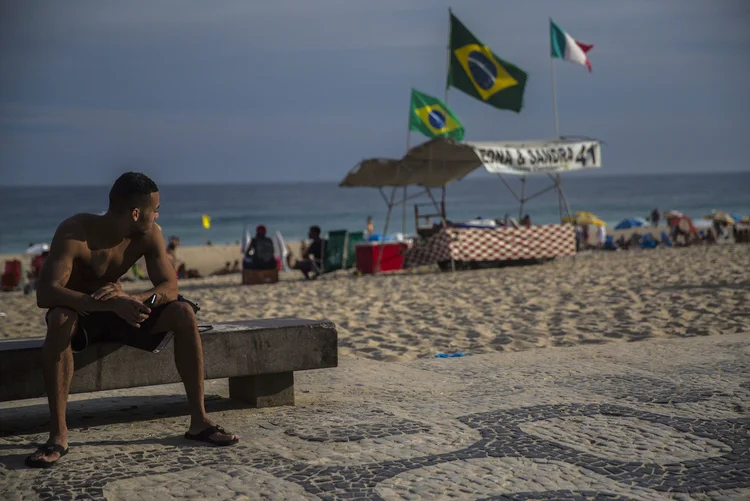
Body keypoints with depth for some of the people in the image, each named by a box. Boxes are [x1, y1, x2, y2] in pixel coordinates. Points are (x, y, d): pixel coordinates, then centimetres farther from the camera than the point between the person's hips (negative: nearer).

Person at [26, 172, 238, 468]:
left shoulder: (150, 235, -12)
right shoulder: (74, 232, -28)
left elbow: (170, 287, -18)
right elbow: (45, 293, -38)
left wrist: (127, 299, -40)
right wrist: (113, 304, -51)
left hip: (118, 310, 4)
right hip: (79, 311, -4)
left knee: (183, 312, -18)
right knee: (60, 319, -39)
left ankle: (198, 421, -14)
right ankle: (58, 435, -35)